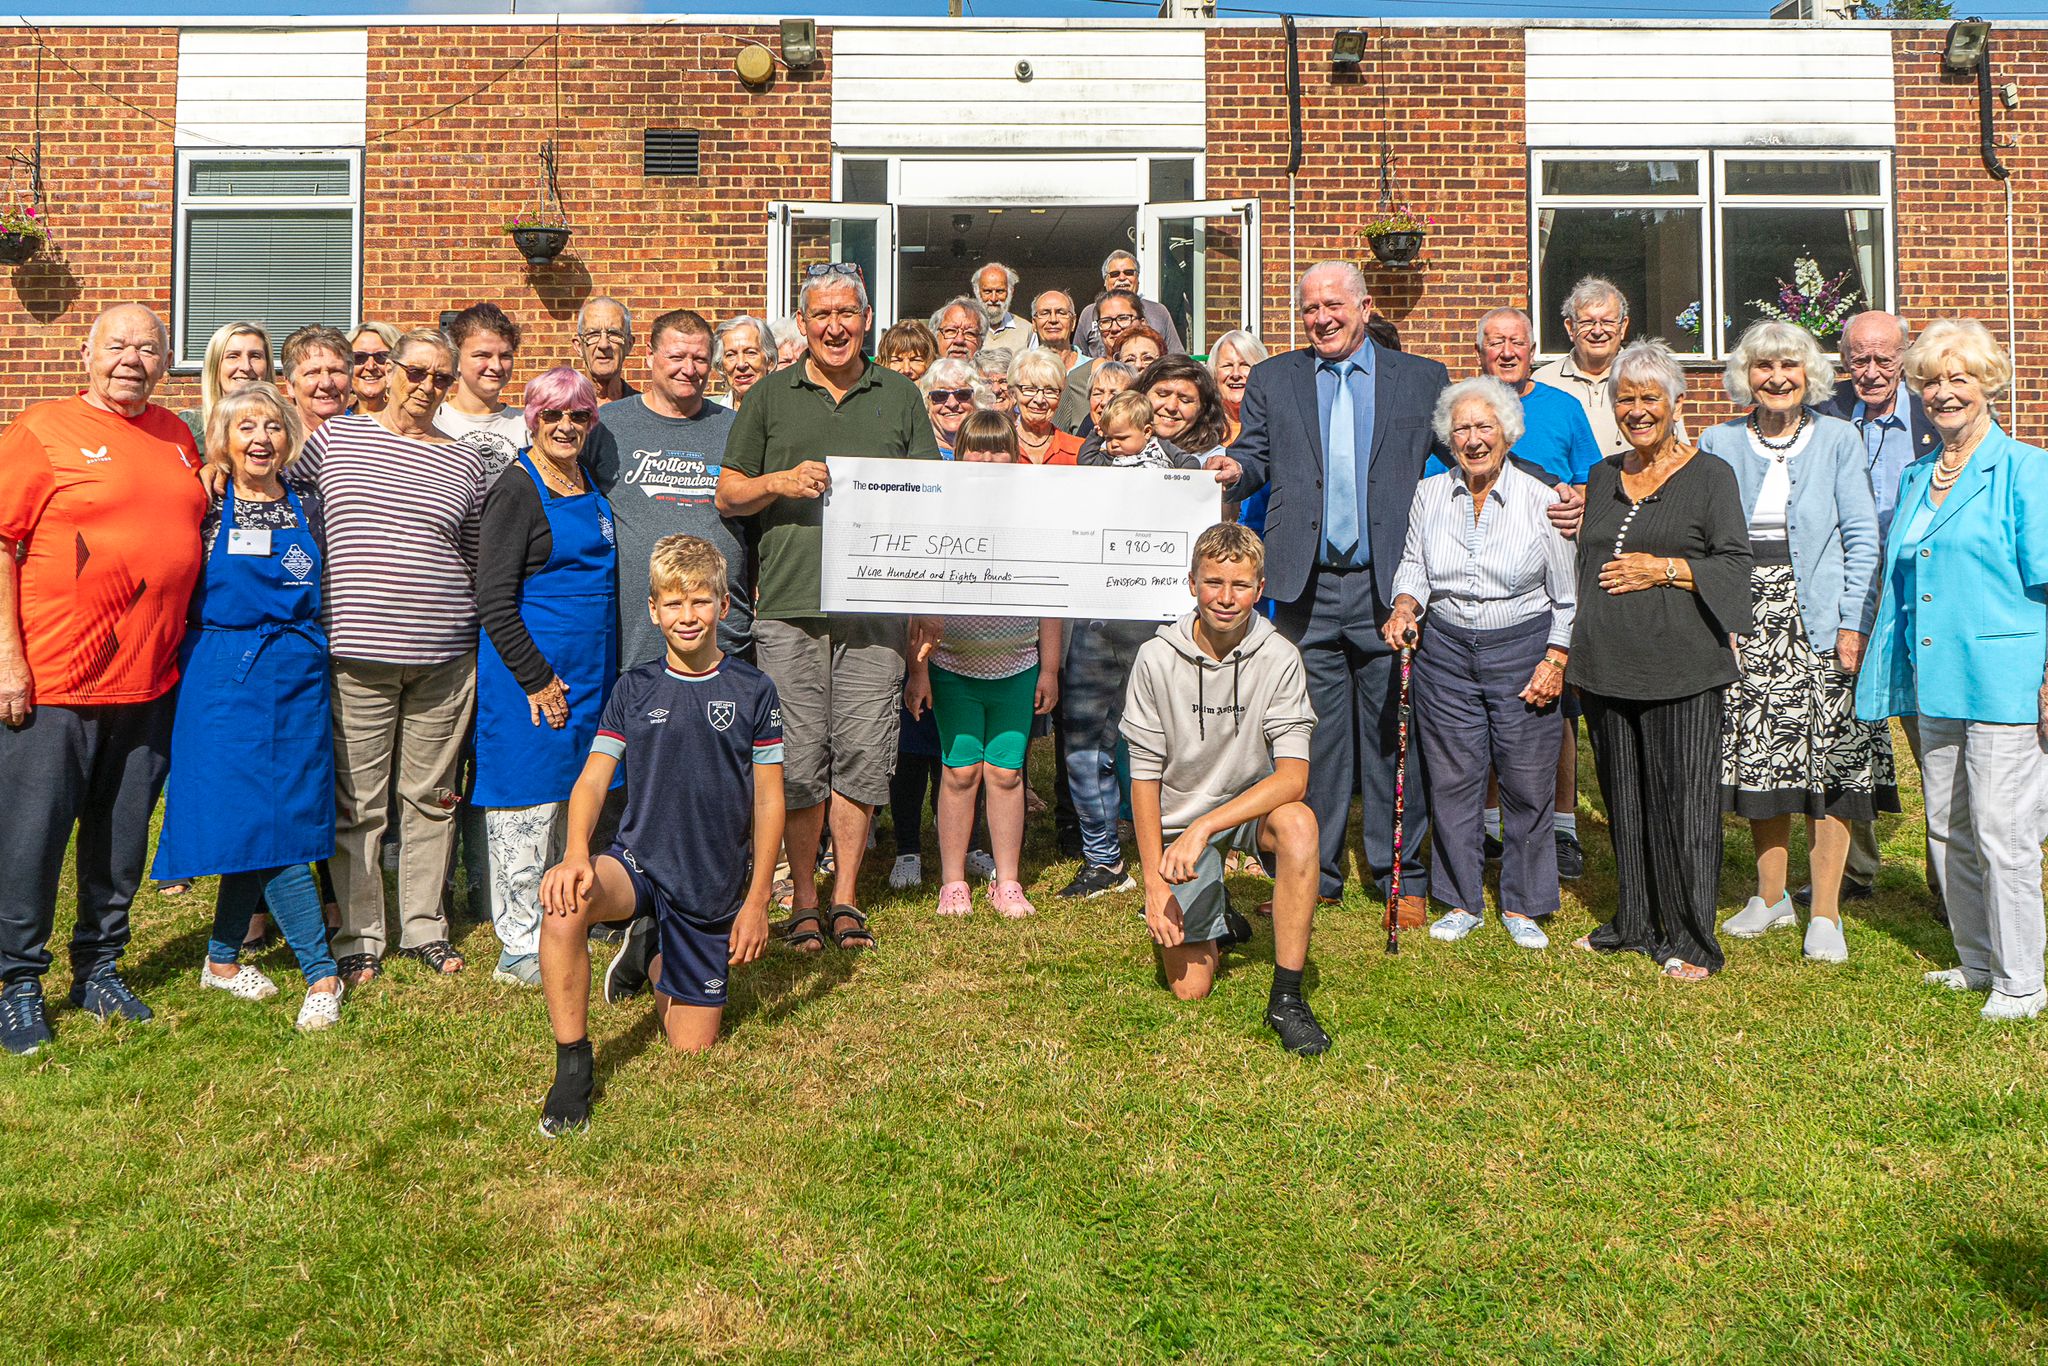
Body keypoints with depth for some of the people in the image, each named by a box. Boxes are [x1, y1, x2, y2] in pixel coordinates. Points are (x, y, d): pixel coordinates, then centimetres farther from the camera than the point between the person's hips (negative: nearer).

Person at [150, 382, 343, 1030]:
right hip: (223, 679, -3)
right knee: (261, 824, -6)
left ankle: (223, 958, 22)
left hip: (296, 681, 3)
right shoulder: (204, 508, 1)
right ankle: (322, 972, 0)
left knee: (263, 819, 4)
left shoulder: (306, 512, 10)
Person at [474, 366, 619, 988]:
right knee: (526, 802, -2)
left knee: (570, 801, 14)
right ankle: (521, 948, 7)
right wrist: (537, 677, -17)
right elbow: (493, 599, -15)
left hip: (587, 670, 8)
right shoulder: (517, 491, -10)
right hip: (528, 668, -8)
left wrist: (599, 674, 17)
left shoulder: (592, 489, 13)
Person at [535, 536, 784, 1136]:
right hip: (639, 861, 0)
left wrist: (757, 900, -5)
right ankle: (572, 1065, -17)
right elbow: (594, 778, -4)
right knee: (565, 906, -36)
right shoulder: (634, 688, 3)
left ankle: (650, 953, 35)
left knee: (692, 1050, 4)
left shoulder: (752, 691, -2)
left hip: (715, 888, 0)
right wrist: (576, 854, -24)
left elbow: (768, 800, -1)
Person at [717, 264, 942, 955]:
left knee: (863, 755, 2)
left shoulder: (900, 395, 14)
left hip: (875, 606, 1)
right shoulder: (771, 395, 11)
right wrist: (782, 483, -8)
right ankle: (804, 900, 16)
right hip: (790, 604, -1)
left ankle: (846, 896, 17)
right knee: (799, 761, 1)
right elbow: (728, 494, 10)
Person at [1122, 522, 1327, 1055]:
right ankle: (1215, 922, 33)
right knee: (1190, 988, -4)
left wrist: (1206, 826, -34)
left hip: (1253, 804, 0)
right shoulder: (1157, 658, -14)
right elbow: (1145, 776, -8)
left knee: (1297, 822, -36)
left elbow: (1293, 775, -23)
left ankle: (1287, 998, -22)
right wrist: (1154, 882, -11)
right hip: (1180, 819, 0)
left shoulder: (1278, 658, -15)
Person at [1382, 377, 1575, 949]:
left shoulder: (1540, 499, -2)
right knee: (1452, 778, 5)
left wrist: (1555, 660, -6)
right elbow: (1414, 565, 14)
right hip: (1445, 649, 2)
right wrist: (1406, 605, -7)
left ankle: (1522, 905, 19)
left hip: (1524, 648, -2)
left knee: (1526, 782, 2)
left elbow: (1567, 595, 1)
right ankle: (1462, 901, 20)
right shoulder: (1429, 494, 6)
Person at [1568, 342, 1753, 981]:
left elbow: (1734, 563, -3)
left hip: (1680, 666, -5)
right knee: (1623, 797, 11)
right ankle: (1634, 923, 24)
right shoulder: (1603, 476, 16)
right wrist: (1571, 647, 16)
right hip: (1606, 664, 5)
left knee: (1682, 798, -3)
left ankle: (1690, 940, 8)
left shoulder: (1711, 476, 1)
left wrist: (1664, 570, -14)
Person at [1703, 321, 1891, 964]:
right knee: (1760, 761, 6)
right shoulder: (1719, 443, 7)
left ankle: (1825, 914, 7)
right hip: (1748, 623, 2)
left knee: (1830, 763, -2)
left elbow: (1861, 538, 0)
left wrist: (1854, 623, -8)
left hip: (1819, 622, -1)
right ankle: (1771, 897, 21)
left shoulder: (1837, 439, 3)